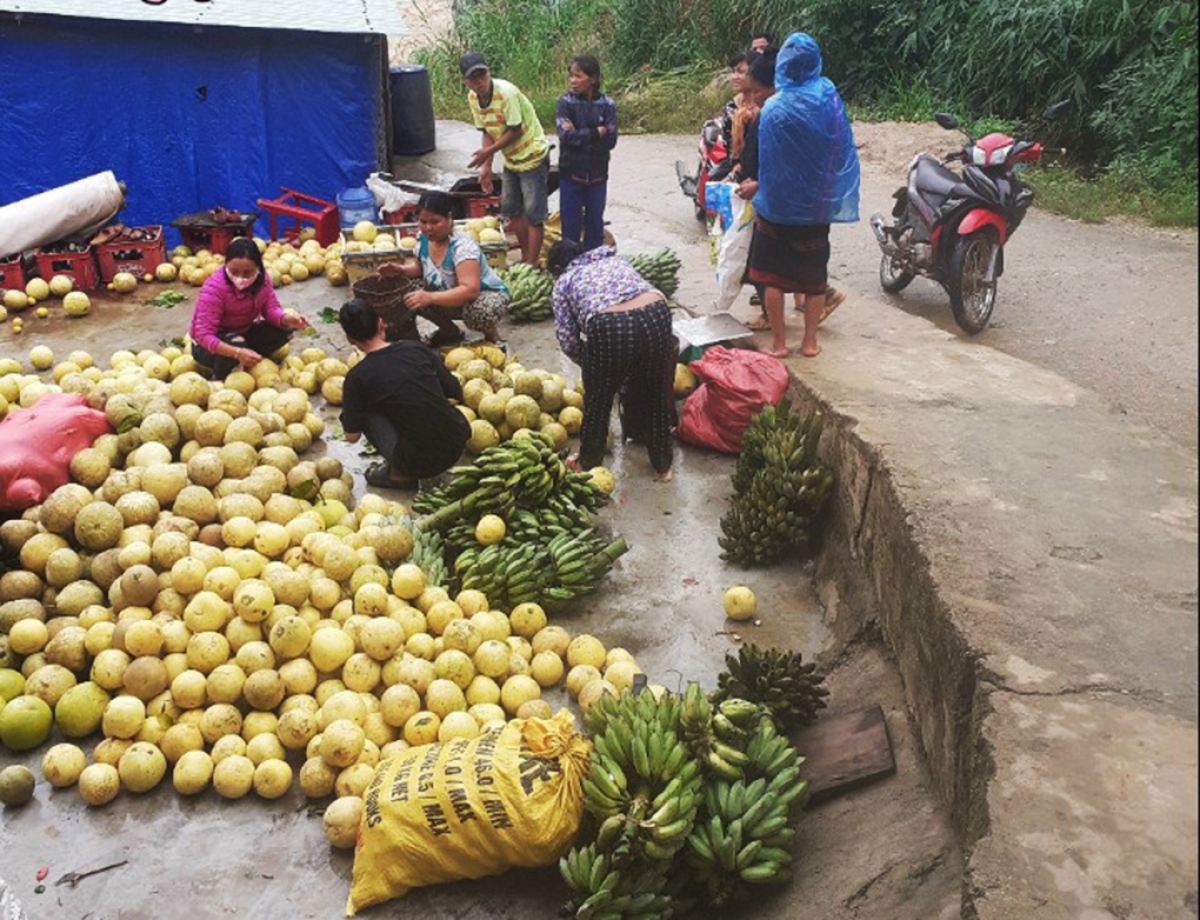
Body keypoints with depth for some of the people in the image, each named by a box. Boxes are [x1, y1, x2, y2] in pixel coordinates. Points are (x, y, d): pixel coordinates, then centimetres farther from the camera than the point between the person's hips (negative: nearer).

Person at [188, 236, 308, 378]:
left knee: (285, 328, -14)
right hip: (208, 347, -5)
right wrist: (237, 353, -49)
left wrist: (286, 319, -38)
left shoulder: (261, 278, -16)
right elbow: (204, 335, -34)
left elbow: (271, 308, -12)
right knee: (236, 344, -38)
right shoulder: (213, 288, -32)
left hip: (244, 334, 5)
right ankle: (219, 377, -8)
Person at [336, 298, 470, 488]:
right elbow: (456, 393, 13)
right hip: (458, 445, 5)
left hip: (419, 464, -4)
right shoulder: (417, 349, 5)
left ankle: (399, 473, 7)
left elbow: (352, 436, 2)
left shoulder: (357, 377, -4)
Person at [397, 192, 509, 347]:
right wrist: (400, 270, -10)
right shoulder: (422, 239, -9)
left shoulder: (462, 247, -31)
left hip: (487, 295, -7)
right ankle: (450, 332, 11)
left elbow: (470, 290, -42)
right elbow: (420, 267, 12)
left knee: (478, 311, -41)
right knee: (412, 298, -13)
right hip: (451, 297, 8)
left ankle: (492, 334, -4)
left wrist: (430, 298, -50)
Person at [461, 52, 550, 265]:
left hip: (532, 156, -8)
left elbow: (515, 130, -23)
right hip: (511, 159, 8)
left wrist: (488, 151, -21)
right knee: (510, 209, 15)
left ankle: (532, 264, 0)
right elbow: (487, 132, 4)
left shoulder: (506, 93, -26)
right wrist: (486, 166, -1)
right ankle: (526, 255, 29)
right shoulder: (473, 98, -3)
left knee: (533, 214, -6)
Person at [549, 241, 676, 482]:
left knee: (598, 402, 20)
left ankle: (588, 463, 40)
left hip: (610, 329, -3)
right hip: (656, 316, 4)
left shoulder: (564, 282, 22)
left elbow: (568, 340, 15)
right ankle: (662, 466, 38)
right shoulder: (615, 259, 34)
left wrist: (592, 363, 33)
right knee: (656, 395, 23)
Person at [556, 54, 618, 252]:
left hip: (597, 175, 2)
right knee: (571, 226, 4)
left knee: (595, 225, 11)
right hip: (571, 174, -2)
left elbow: (611, 140, -11)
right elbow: (566, 136, -18)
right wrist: (596, 133, -13)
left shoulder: (606, 104, -3)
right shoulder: (565, 102, -6)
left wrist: (579, 135, -16)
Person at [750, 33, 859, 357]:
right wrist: (831, 195, 11)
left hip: (778, 204, -3)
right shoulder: (830, 100, -7)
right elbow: (843, 152, 1)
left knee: (773, 274, 8)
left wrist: (758, 190, 7)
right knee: (814, 274, 13)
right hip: (817, 203, 3)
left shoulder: (774, 108, -16)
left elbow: (766, 161, -8)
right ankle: (810, 341, 18)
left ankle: (779, 342, 11)